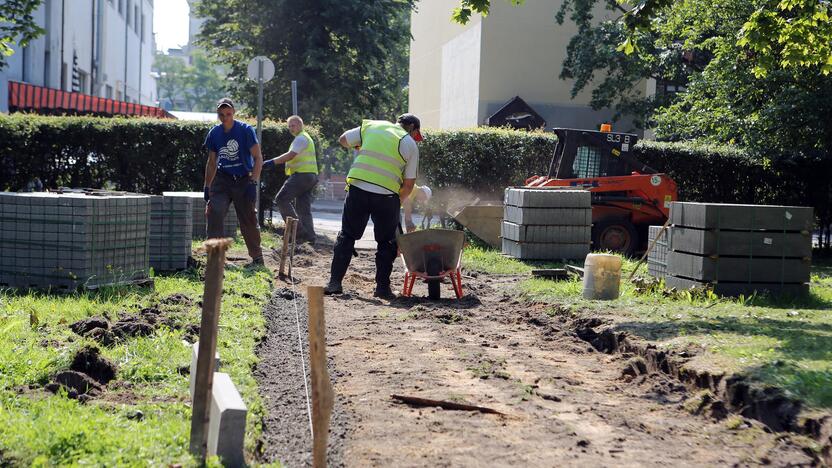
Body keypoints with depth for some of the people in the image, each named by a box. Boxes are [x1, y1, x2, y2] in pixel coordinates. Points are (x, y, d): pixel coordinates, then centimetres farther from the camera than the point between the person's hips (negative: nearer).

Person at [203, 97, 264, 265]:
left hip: (244, 181, -3)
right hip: (222, 180, 3)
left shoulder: (246, 130, -10)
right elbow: (212, 162, 13)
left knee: (248, 221, 3)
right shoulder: (214, 133, 2)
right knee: (214, 213, -17)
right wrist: (207, 187, 11)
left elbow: (258, 158, -11)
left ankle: (257, 258, 18)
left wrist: (253, 182, -20)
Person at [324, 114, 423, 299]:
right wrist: (398, 200, 21)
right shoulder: (410, 144, 7)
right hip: (386, 196, -2)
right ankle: (382, 287, 12)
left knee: (347, 236, 12)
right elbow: (409, 183, 6)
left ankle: (335, 282, 9)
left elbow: (343, 140, 22)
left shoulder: (371, 126, 14)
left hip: (357, 188, 2)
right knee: (386, 242, 13)